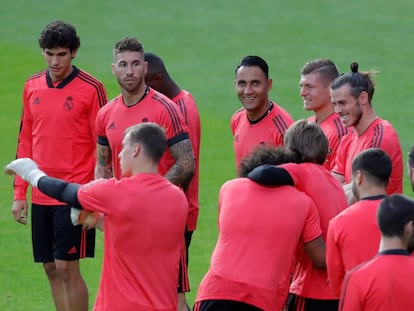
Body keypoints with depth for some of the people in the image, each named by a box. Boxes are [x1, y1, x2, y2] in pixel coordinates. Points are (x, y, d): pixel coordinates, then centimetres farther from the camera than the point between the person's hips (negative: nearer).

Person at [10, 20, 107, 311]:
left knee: (67, 268, -7)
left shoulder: (90, 88, -8)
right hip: (41, 196, 5)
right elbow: (25, 141, 14)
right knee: (51, 269, 8)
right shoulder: (32, 86, 8)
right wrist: (19, 193, 11)